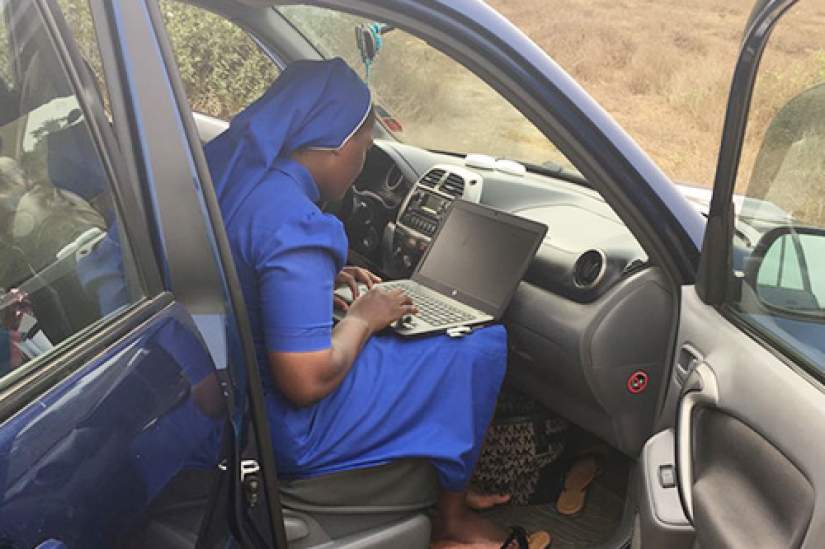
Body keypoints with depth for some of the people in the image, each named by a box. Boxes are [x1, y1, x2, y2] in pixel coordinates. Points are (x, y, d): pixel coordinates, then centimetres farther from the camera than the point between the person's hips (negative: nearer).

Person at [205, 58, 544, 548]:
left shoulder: (226, 166, -1)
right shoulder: (294, 222, -29)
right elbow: (307, 383, -29)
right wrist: (362, 318, -12)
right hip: (284, 428, -9)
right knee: (482, 346, -2)